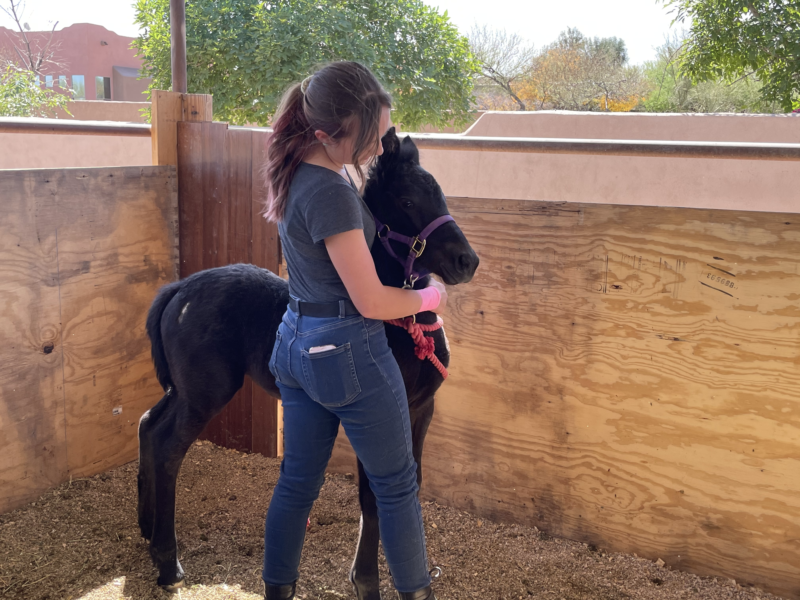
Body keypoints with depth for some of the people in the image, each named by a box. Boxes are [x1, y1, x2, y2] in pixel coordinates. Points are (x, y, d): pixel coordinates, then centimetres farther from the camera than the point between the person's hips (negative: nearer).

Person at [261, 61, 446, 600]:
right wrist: (431, 297, -3)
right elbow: (373, 303, -21)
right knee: (396, 484, 11)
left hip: (297, 342, 9)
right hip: (348, 352, -9)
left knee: (297, 480, 19)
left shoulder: (298, 170, 3)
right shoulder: (331, 192, -25)